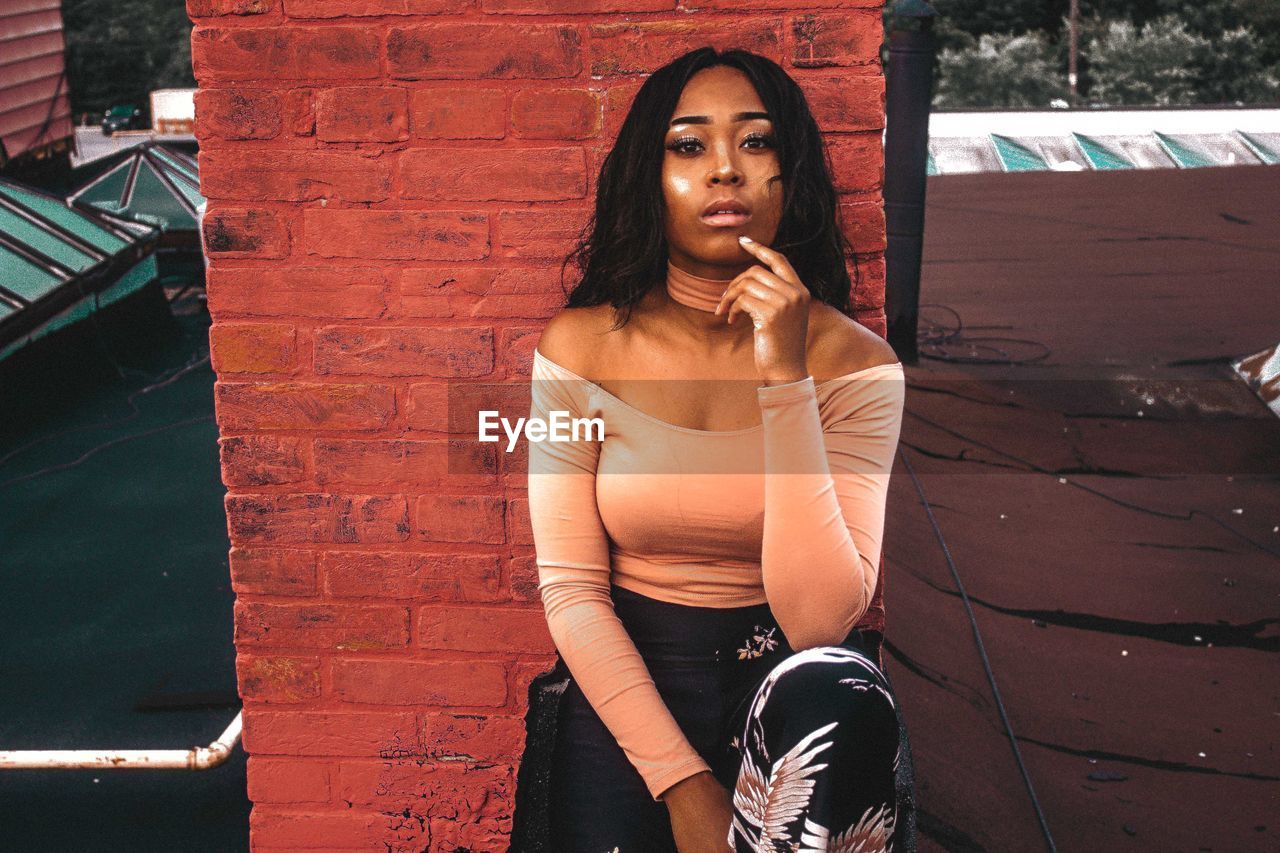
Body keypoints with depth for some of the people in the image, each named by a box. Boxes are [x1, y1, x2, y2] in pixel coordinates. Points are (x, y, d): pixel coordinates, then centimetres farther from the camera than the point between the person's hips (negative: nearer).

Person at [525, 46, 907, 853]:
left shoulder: (853, 360, -10)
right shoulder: (581, 349, -6)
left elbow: (819, 619, -20)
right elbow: (571, 591, -7)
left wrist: (782, 378, -26)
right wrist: (682, 781, -16)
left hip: (784, 675, 0)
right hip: (625, 686, 0)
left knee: (839, 701, -31)